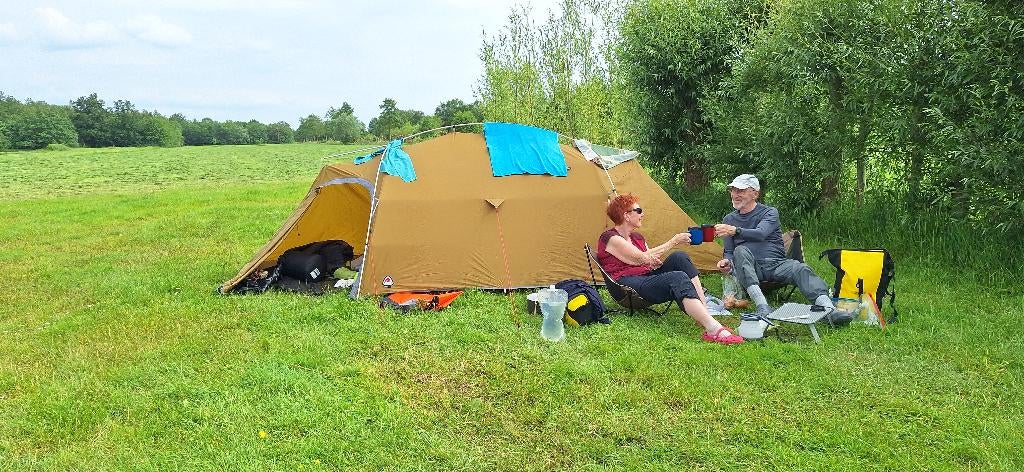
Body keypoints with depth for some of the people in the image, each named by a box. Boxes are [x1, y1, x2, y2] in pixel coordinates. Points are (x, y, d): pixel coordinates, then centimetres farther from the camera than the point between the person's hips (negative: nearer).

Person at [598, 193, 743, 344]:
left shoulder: (637, 237, 22)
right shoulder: (610, 238, -7)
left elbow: (651, 262, 18)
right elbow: (641, 258, -15)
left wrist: (654, 261, -8)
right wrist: (673, 241, -10)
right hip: (629, 288, -9)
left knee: (679, 257, -14)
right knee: (677, 278, -32)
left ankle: (704, 309, -24)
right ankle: (714, 330, -46)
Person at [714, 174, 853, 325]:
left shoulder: (770, 212, 5)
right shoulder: (729, 220, 15)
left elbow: (761, 234, -17)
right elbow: (728, 251, 14)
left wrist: (735, 231, -33)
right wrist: (726, 262, -11)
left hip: (776, 264, 0)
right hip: (750, 269, 1)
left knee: (800, 269, -29)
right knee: (740, 251, -32)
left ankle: (829, 310, -50)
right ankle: (762, 306, -47)